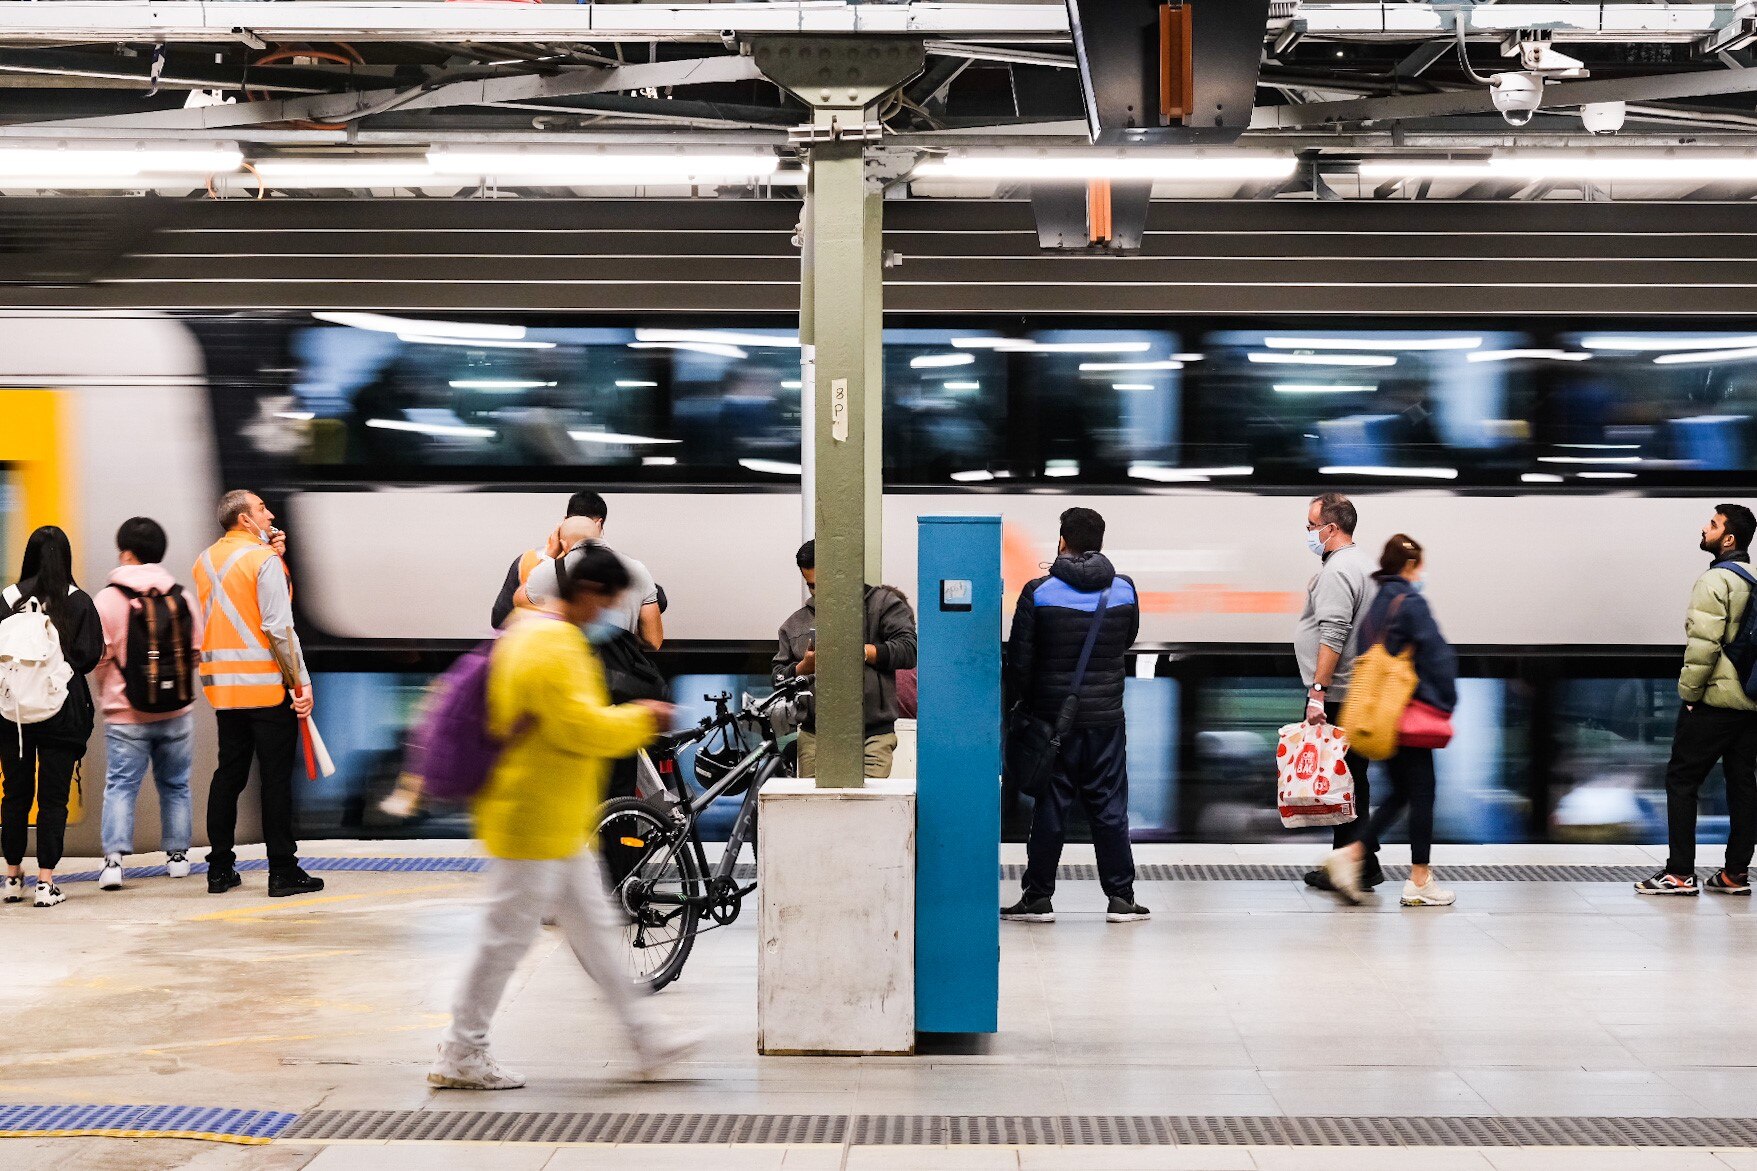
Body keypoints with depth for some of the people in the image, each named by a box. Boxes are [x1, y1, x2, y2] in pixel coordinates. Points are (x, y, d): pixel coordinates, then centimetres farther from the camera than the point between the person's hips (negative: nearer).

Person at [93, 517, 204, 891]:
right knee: (175, 784, 16)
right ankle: (177, 854, 21)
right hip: (177, 711, 3)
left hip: (126, 714, -3)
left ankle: (114, 857, -13)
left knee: (120, 786, -1)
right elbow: (197, 652, 7)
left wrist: (108, 691, 10)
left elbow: (98, 657, -8)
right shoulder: (181, 596, 2)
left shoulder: (108, 598, -9)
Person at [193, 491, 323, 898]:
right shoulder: (265, 559, -10)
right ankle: (282, 871, 0)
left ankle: (219, 868, 14)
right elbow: (279, 627, -16)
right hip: (267, 684, -7)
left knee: (229, 773, 13)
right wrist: (301, 682, -12)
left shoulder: (205, 561, 12)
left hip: (222, 686, 7)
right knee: (276, 777, -2)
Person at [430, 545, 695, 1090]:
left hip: (560, 826, 11)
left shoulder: (529, 631, 13)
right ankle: (460, 1055, 8)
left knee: (594, 930, 14)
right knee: (508, 937, -2)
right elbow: (583, 727, -25)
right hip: (533, 822, -11)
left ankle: (645, 1037, 21)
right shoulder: (553, 646, -22)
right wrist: (641, 718, -11)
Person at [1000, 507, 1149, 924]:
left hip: (1053, 717, -2)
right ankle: (1121, 897, 8)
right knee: (1109, 807, 7)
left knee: (1050, 806, 4)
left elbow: (1019, 658, -5)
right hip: (1107, 718, 2)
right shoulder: (1124, 590, 0)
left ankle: (1038, 897, 8)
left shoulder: (1039, 592, -8)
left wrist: (1026, 700, 7)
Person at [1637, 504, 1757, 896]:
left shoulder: (1714, 581, -13)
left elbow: (1703, 644, -20)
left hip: (1714, 701, -8)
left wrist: (1689, 692, -11)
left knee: (1682, 780, -1)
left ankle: (1680, 872, -4)